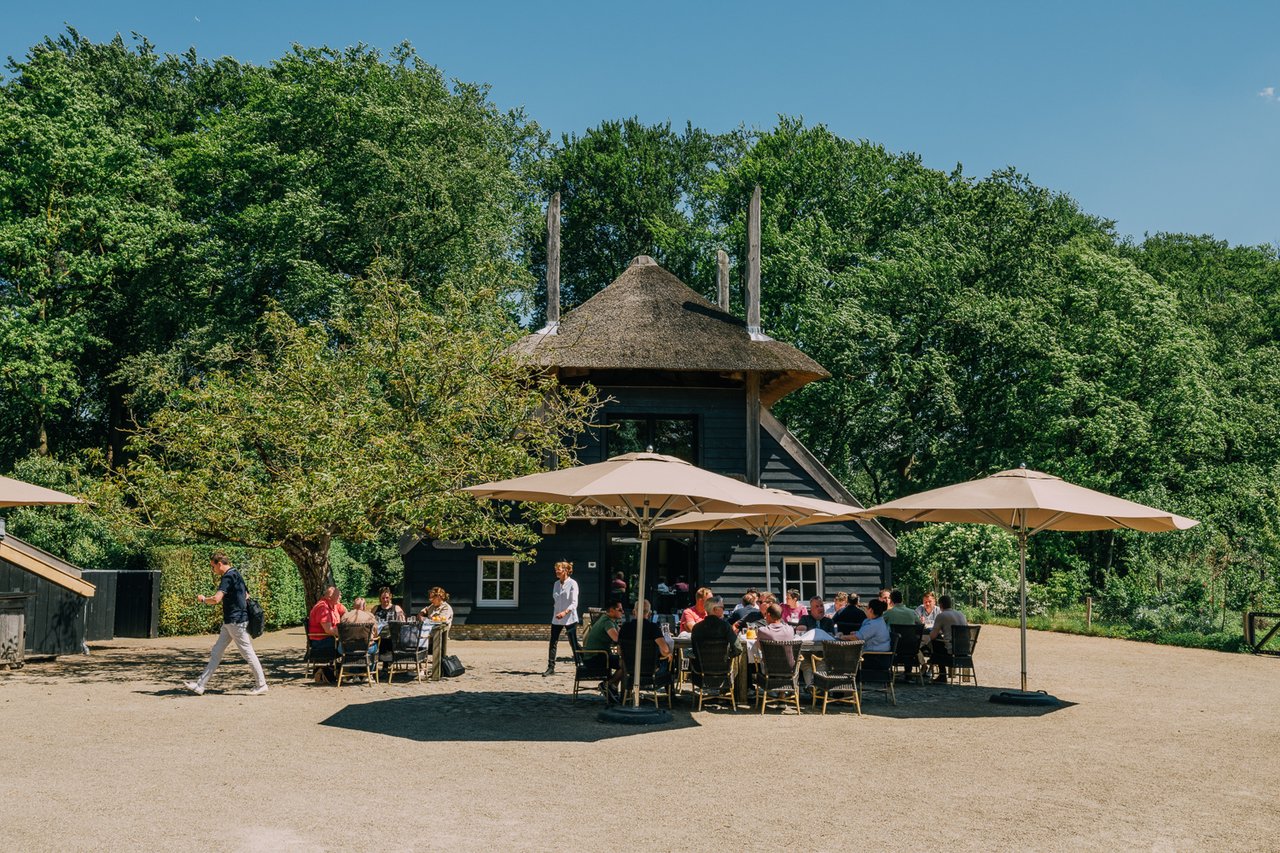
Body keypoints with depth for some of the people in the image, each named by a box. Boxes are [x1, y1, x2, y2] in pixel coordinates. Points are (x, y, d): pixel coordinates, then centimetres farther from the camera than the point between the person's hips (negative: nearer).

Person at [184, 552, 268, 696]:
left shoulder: (228, 577, -17)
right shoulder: (235, 575, 15)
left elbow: (216, 599, -27)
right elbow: (246, 596, 23)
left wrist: (203, 599, -8)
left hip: (236, 622, -11)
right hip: (230, 622, 11)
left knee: (248, 653, -3)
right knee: (216, 652, 11)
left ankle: (261, 685, 3)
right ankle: (200, 685, 13)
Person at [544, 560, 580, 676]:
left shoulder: (572, 584, -9)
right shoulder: (556, 584, 10)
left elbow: (574, 603, -15)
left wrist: (565, 612, -29)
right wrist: (554, 614, 13)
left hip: (570, 619, -6)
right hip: (556, 619, 6)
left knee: (573, 644, 1)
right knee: (553, 644, 1)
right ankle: (551, 668, 4)